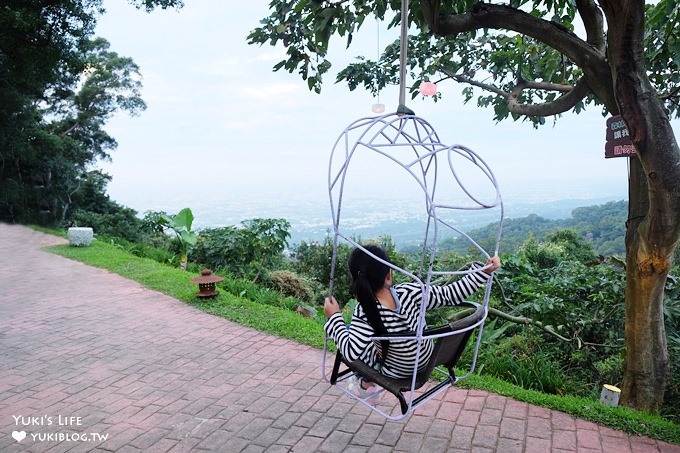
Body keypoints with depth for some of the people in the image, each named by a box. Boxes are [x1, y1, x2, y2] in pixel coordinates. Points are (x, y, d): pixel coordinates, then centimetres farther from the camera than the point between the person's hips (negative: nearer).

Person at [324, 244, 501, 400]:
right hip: (426, 361, 4)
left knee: (349, 330, 12)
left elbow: (351, 353, -35)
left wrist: (334, 317, -25)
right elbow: (450, 294, -21)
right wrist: (484, 270, -16)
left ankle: (366, 384, 29)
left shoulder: (364, 313, -33)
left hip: (396, 373, -4)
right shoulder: (409, 292, -26)